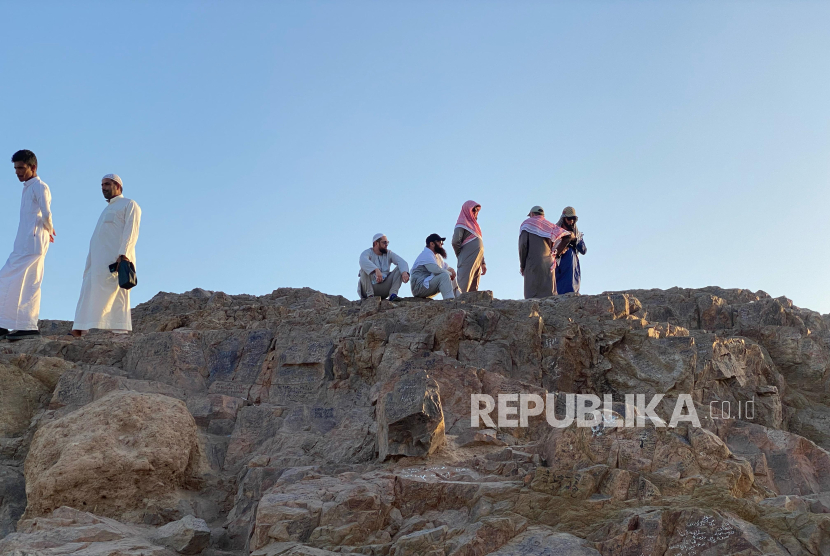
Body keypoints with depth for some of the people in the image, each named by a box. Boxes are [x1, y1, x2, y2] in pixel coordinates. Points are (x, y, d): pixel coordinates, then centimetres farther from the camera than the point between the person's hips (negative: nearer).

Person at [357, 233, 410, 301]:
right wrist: (376, 270, -48)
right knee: (364, 268, -28)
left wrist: (404, 272, -33)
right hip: (369, 287, -4)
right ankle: (370, 295, -28)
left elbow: (402, 262, -9)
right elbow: (363, 261, -32)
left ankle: (393, 294, -24)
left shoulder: (389, 254, 7)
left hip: (384, 289, 4)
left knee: (400, 268, -10)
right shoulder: (368, 252, -6)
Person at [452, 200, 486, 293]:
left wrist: (483, 263, 19)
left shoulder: (474, 225, 26)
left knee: (473, 291, 3)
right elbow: (455, 242, -13)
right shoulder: (462, 224, 0)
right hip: (467, 264, -8)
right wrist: (462, 257, -4)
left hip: (476, 263, 8)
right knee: (464, 286, -15)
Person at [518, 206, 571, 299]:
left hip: (532, 263, -4)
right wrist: (557, 251, 18)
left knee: (531, 296, -8)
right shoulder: (549, 225, 18)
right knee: (549, 295, 1)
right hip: (548, 264, 4)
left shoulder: (527, 223, 6)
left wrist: (522, 265, 1)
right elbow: (567, 236, 10)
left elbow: (523, 244, -6)